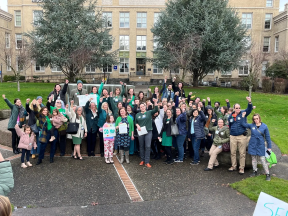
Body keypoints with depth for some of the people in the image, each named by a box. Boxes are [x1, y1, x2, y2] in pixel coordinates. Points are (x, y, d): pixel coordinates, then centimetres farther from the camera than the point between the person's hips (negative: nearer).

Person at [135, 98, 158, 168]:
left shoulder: (149, 112, 2)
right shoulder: (138, 114, 10)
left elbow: (156, 110, -12)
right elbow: (135, 122, 16)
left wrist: (155, 102, -25)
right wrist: (137, 125, -5)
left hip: (148, 131, -3)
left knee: (148, 146, -6)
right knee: (141, 146, 10)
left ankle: (147, 162, -1)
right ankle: (142, 160, 24)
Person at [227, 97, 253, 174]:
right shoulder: (230, 116, 8)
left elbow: (249, 109, -21)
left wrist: (249, 102, -38)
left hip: (242, 136, -3)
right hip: (233, 136, 4)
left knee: (242, 153, 3)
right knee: (233, 152, 11)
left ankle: (241, 168, 14)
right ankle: (234, 166, 25)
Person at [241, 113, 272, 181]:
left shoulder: (264, 126, -7)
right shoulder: (251, 125, -1)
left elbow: (267, 137, -2)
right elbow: (243, 124, 5)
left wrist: (269, 147, -1)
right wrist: (243, 117, -8)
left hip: (260, 145, -3)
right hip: (252, 145, 3)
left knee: (262, 159, -2)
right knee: (253, 158, 13)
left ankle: (267, 174, 8)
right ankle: (255, 171, 28)